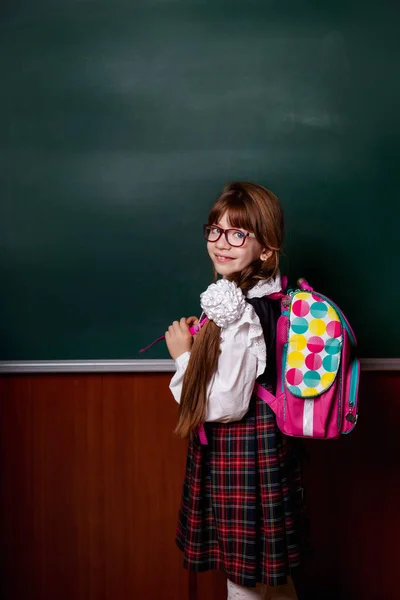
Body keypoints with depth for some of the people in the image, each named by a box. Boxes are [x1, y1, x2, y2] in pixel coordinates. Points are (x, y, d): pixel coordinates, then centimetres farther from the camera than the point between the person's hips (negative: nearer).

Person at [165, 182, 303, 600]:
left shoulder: (236, 313, -24)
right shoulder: (266, 296, 4)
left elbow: (225, 406, -23)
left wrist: (184, 356, -11)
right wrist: (204, 341, 8)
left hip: (238, 455, -10)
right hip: (265, 445, 10)